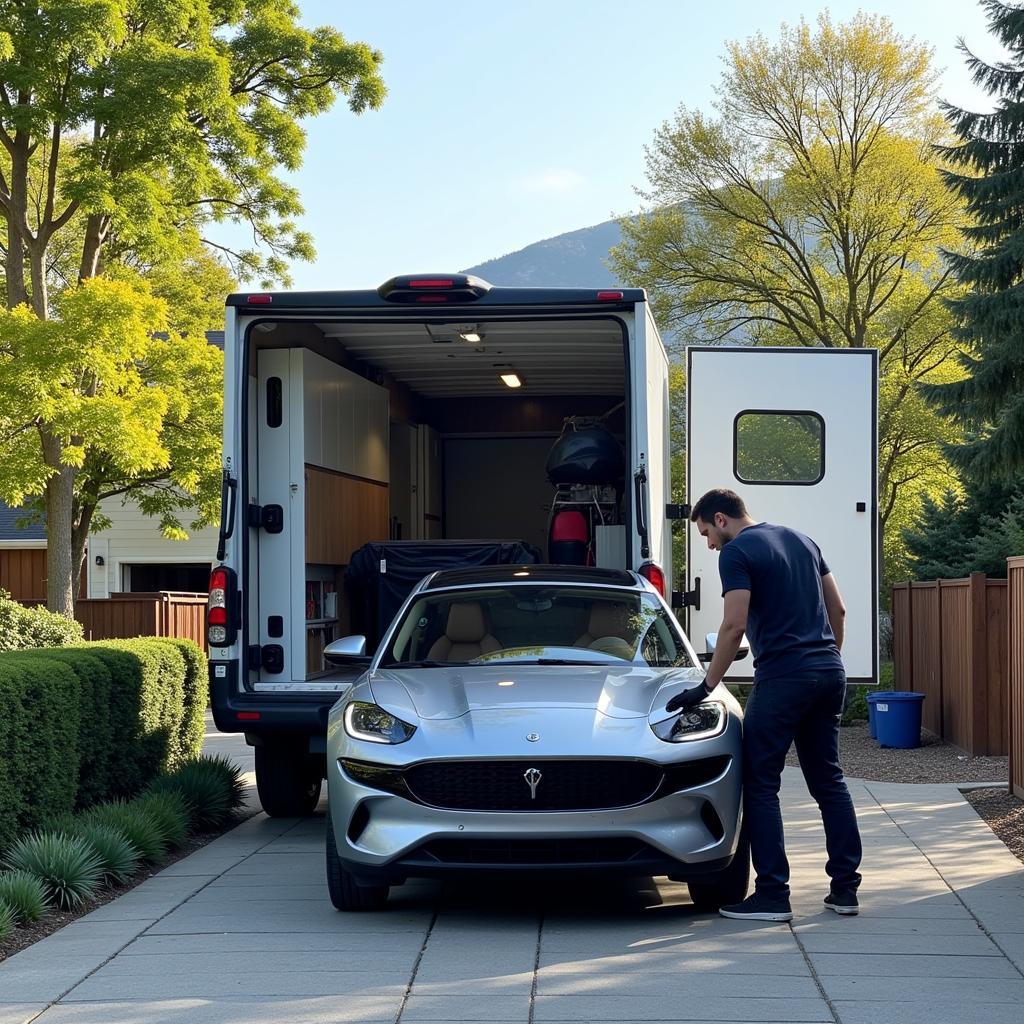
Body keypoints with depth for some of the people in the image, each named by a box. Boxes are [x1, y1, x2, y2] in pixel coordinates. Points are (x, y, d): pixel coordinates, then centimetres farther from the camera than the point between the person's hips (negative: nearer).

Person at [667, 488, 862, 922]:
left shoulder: (737, 552, -5)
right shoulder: (801, 540, 18)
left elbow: (734, 626, -14)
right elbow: (837, 609, 19)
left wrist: (706, 686, -8)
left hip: (782, 675, -8)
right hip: (829, 673, 8)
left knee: (761, 784, -1)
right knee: (828, 780, 13)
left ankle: (773, 894, -4)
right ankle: (845, 887, 12)